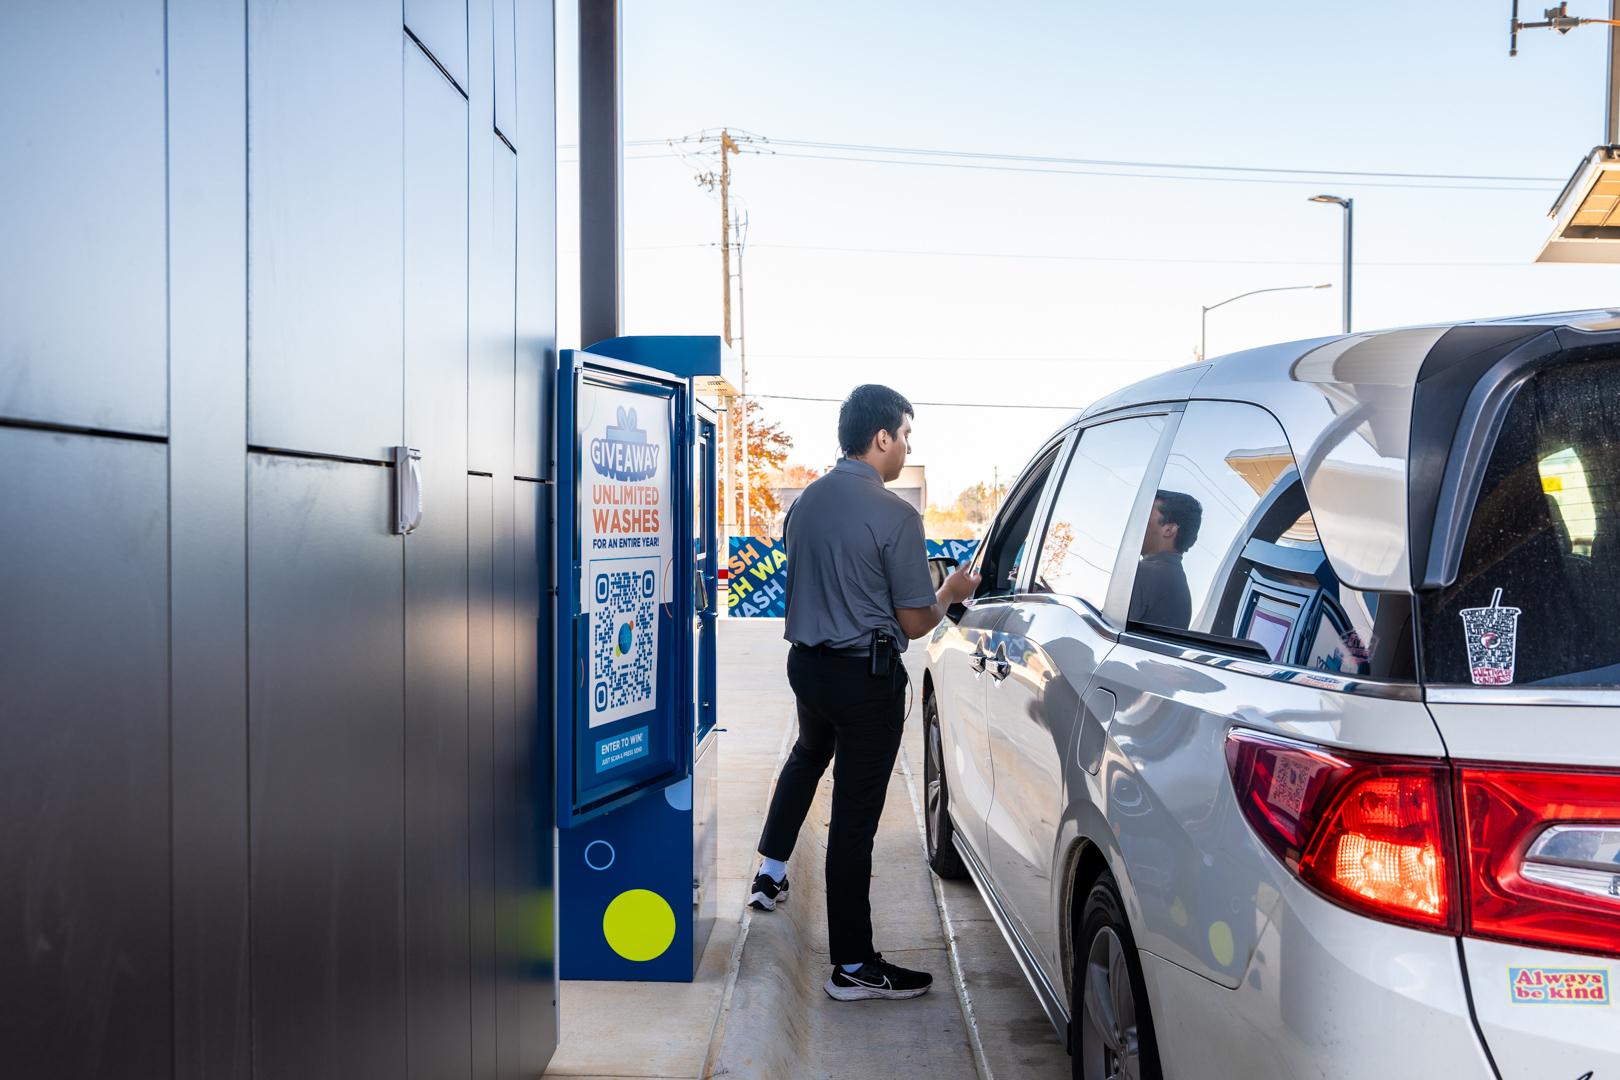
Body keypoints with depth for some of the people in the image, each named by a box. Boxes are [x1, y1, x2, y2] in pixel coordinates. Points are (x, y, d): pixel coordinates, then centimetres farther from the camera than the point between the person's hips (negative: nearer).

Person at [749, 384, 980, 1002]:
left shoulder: (805, 502, 4)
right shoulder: (894, 516, -19)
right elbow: (915, 622, -14)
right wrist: (952, 592, 5)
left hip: (806, 661, 8)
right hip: (866, 676, -7)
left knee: (809, 755, 35)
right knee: (855, 814, -3)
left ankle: (771, 874, 43)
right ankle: (852, 967, 4)